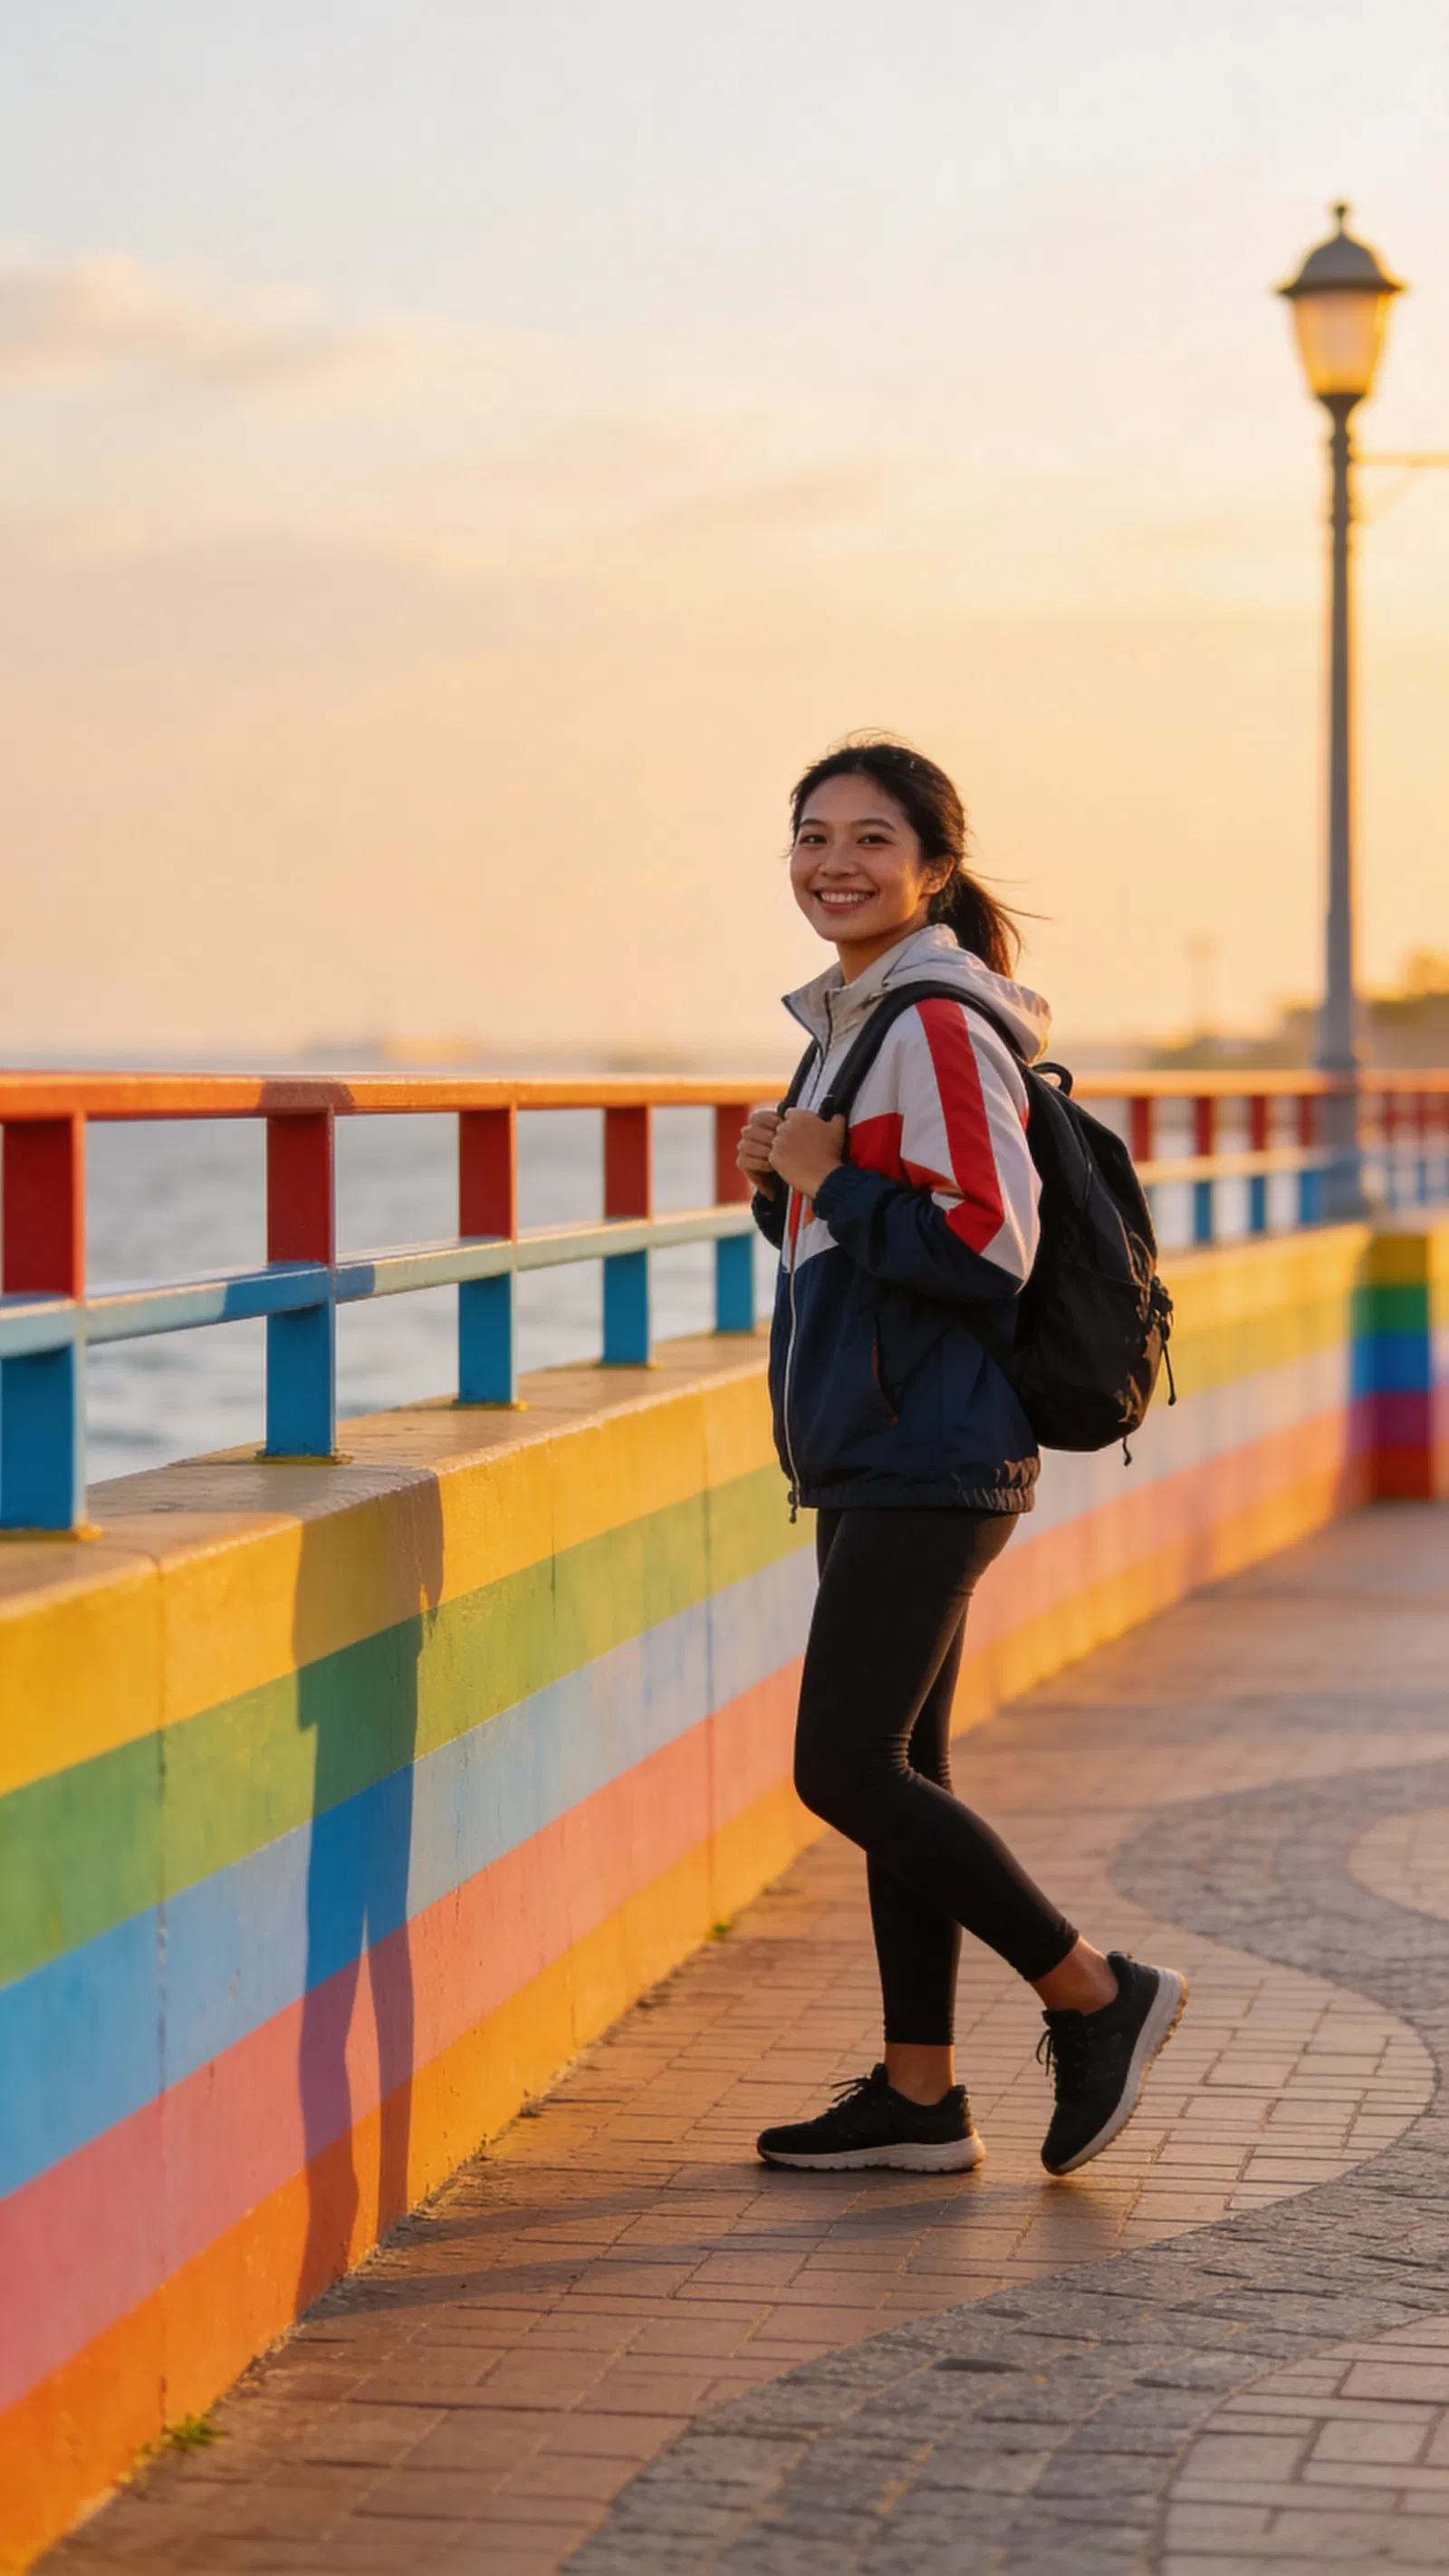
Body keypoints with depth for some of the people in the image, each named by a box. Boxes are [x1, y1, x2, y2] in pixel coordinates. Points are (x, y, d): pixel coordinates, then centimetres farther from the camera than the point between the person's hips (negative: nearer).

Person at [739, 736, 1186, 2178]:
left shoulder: (939, 1028, -15)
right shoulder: (858, 1021, 16)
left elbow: (987, 1246, -23)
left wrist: (826, 1181, -15)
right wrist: (786, 1182, 5)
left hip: (928, 1462, -10)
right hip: (876, 1460, 10)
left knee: (845, 1769, -10)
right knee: (893, 1773, 11)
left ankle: (1097, 1996, 3)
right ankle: (919, 2097, 17)